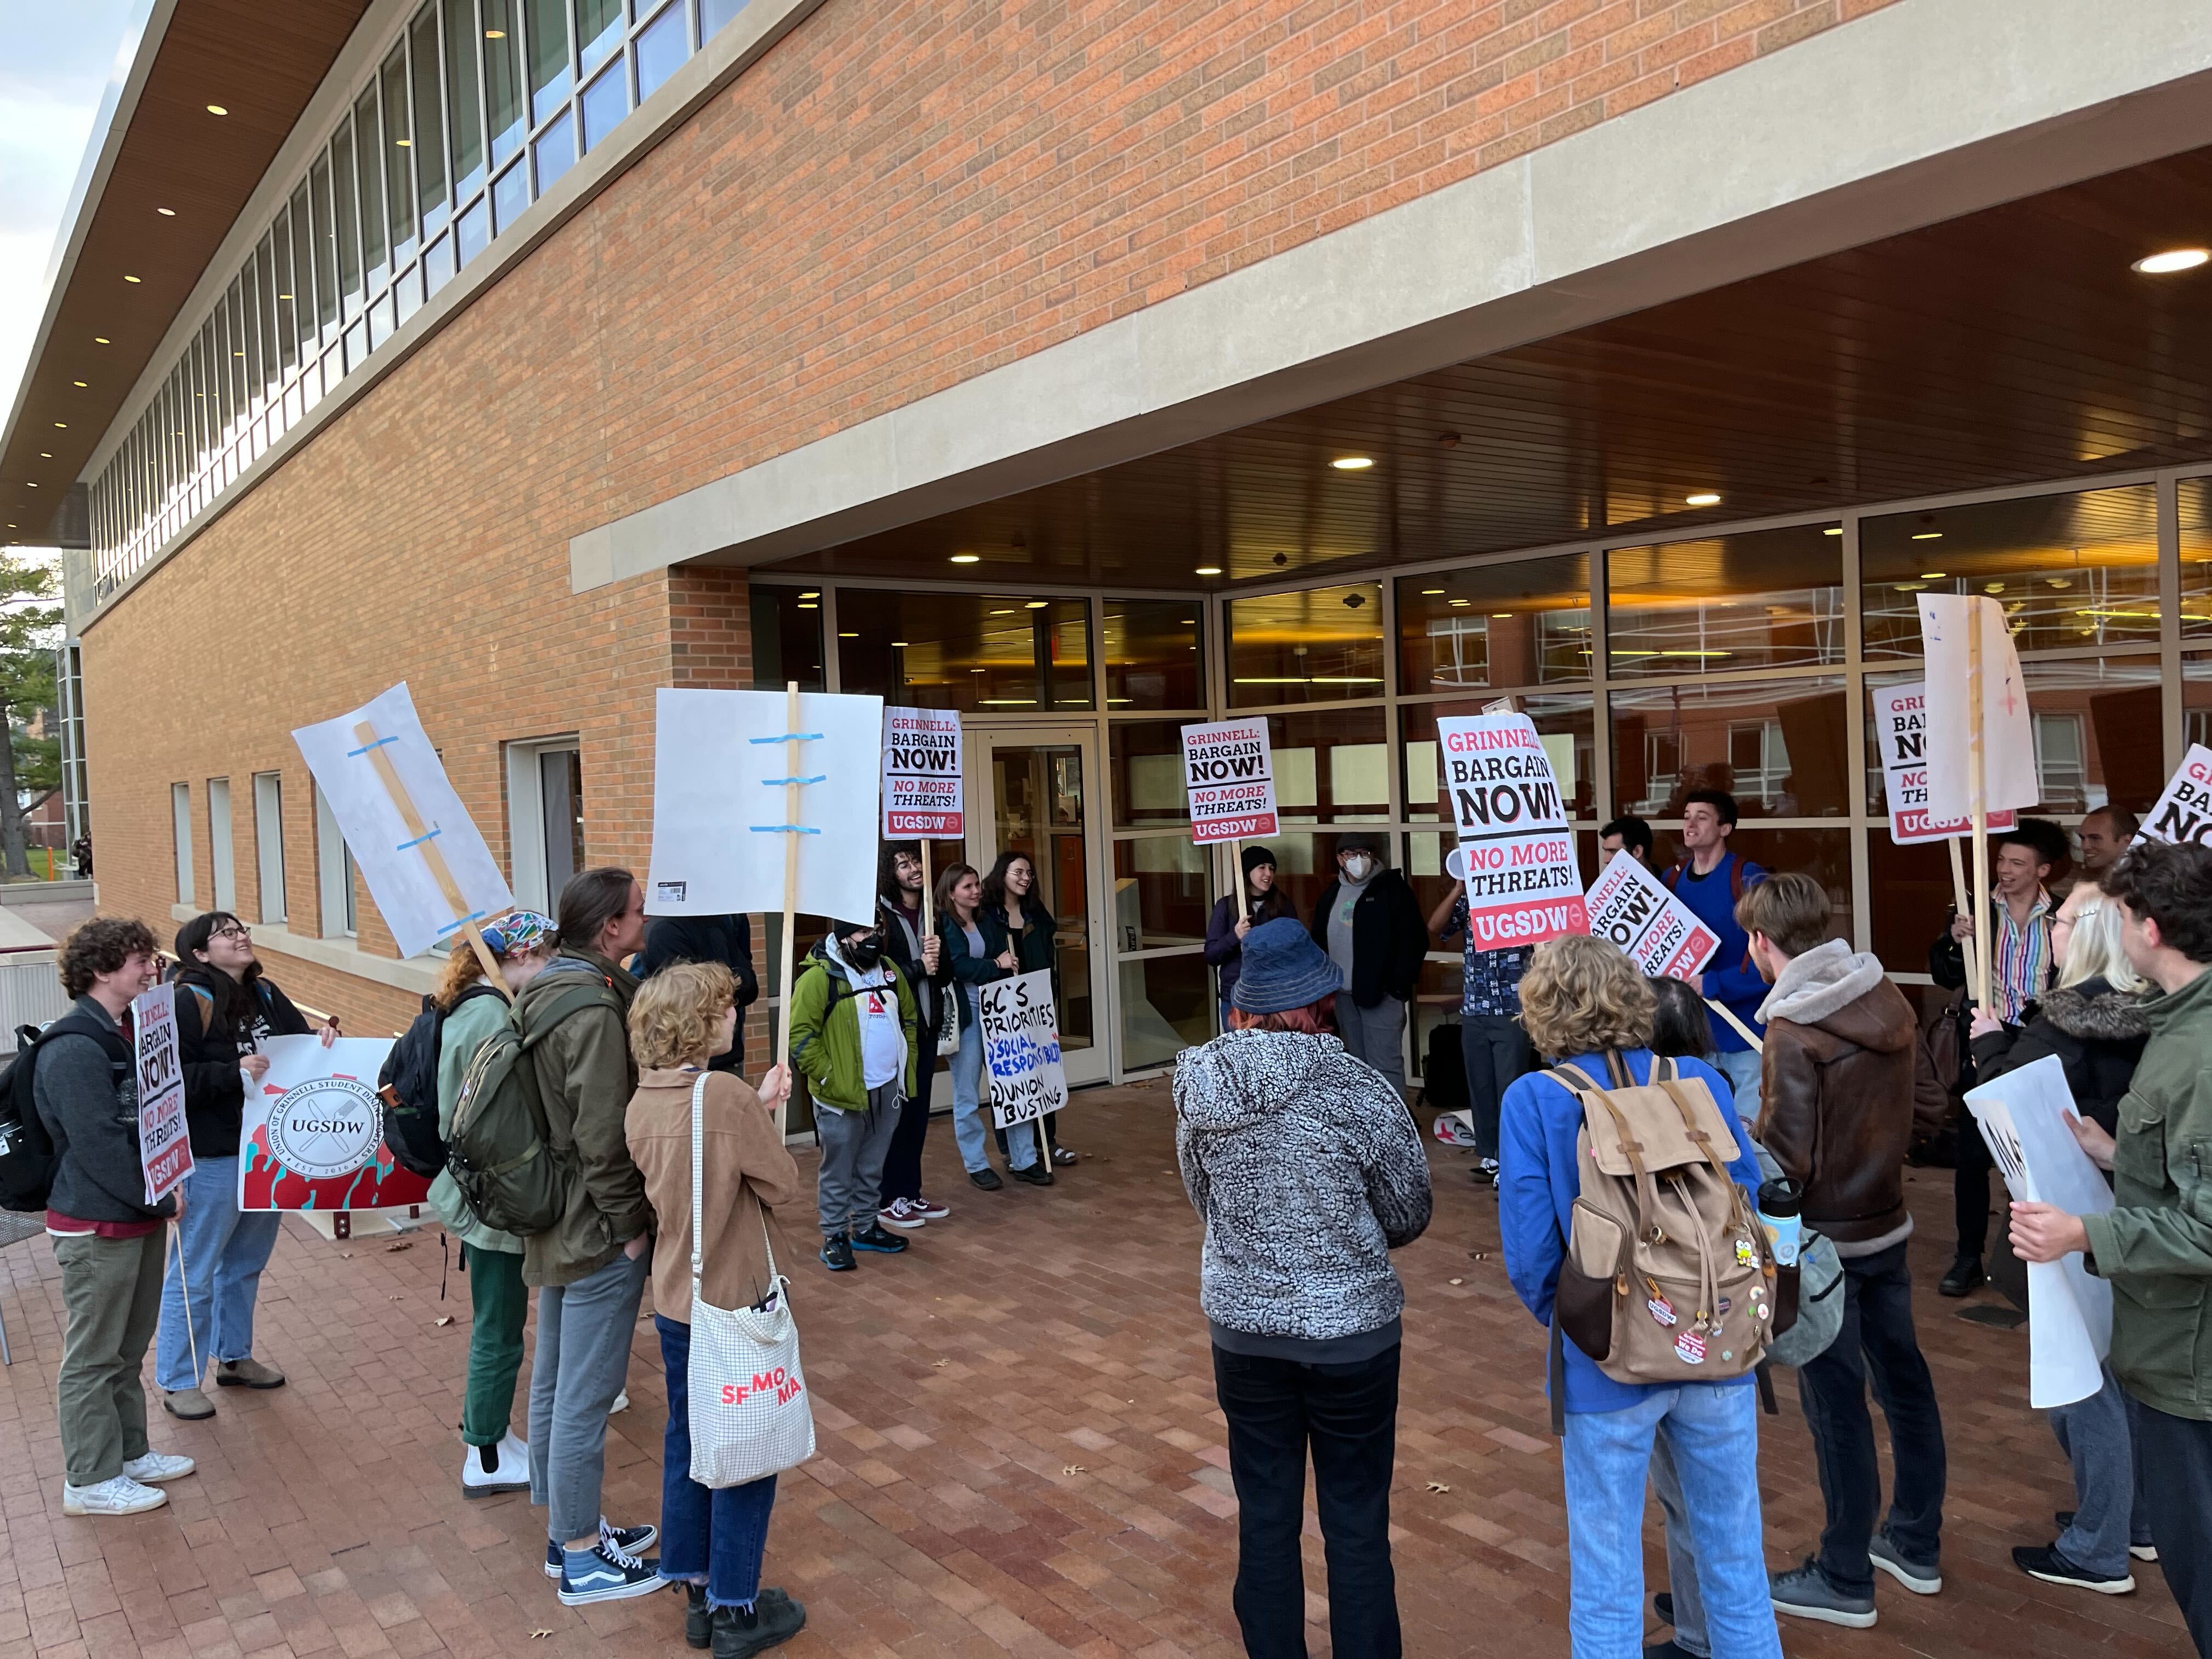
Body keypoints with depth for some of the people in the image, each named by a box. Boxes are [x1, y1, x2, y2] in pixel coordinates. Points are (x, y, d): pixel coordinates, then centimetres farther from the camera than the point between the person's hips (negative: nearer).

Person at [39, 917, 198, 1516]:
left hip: (137, 1217, 10)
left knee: (127, 1348, 20)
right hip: (97, 1225, -10)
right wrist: (162, 1199, -16)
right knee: (93, 1356, 4)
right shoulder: (74, 1049, -21)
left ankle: (129, 1453, 32)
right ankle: (91, 1481, 16)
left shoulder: (116, 1037, 11)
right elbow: (98, 1146, -24)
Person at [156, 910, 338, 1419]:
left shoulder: (266, 995, 5)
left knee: (246, 1264, 21)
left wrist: (323, 1038, -8)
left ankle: (234, 1357, 37)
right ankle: (176, 1381, 18)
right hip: (213, 1159, -7)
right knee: (194, 1274, 4)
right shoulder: (189, 1003, -16)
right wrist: (233, 1073, -26)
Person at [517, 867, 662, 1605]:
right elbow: (602, 1137, -25)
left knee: (553, 1378, 18)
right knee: (587, 1393, 2)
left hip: (555, 1219, 10)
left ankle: (566, 1528, 33)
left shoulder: (546, 989, 6)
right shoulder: (595, 1011, -24)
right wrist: (629, 1225, -14)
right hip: (597, 1229, -10)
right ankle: (581, 1557, 15)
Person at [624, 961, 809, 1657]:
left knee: (686, 1443, 18)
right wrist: (765, 1112, 0)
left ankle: (698, 1595, 31)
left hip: (674, 1301, 7)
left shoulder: (641, 1103, -1)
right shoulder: (725, 1094, -24)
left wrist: (758, 1108, 4)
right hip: (736, 1303, -7)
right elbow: (782, 1187, -16)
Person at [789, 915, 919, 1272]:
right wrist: (829, 1078, -17)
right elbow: (800, 1035, -15)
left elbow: (908, 1019, 21)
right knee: (838, 1171, 5)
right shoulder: (819, 977, -14)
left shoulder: (890, 971, 9)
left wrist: (908, 1065, 14)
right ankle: (834, 1237, 16)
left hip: (887, 1091, 6)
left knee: (872, 1168, 18)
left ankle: (866, 1227, 32)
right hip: (842, 1096, -6)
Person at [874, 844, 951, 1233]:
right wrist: (919, 968, -15)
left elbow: (944, 974, 11)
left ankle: (911, 1192, 21)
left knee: (919, 1110, 11)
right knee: (895, 1111, -2)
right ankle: (889, 1200, 8)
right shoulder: (879, 913, -10)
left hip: (926, 1025, 6)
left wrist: (937, 955, -9)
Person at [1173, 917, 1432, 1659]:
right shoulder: (1359, 1091, -17)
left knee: (1265, 1517, 17)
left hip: (1242, 1325, 3)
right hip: (1350, 1327, -3)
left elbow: (1203, 1201, 6)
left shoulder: (1200, 1087, -8)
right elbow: (1409, 1217, -4)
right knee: (1357, 1525, 11)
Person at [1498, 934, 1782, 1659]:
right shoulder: (1699, 1080, -4)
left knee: (1606, 1580, 12)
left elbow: (1529, 1253, -14)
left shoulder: (1534, 1101, -12)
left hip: (1606, 1362, -3)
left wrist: (1567, 1322, 6)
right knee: (1736, 1562, 20)